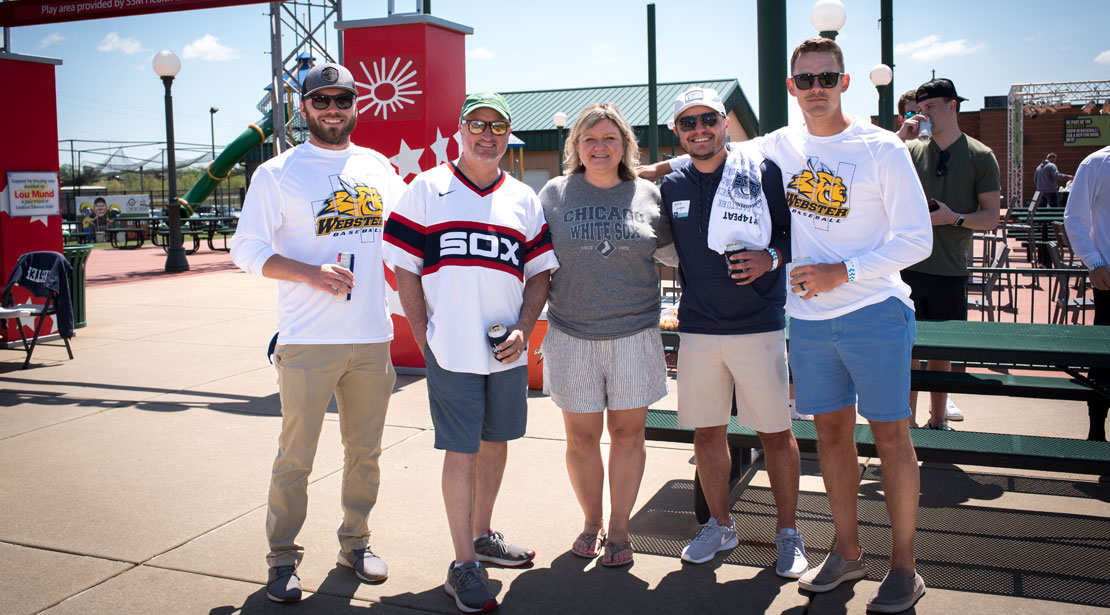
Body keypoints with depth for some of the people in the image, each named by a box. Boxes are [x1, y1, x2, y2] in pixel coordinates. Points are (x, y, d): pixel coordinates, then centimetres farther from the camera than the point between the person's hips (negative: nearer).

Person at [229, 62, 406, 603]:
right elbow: (246, 248, -4)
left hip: (373, 338, 4)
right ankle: (283, 559, 16)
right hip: (307, 341, -4)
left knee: (365, 452, 13)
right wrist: (310, 272, -18)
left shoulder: (377, 167, 11)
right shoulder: (277, 173, 0)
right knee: (295, 456, 1)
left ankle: (355, 543, 29)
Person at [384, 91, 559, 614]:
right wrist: (423, 336, -6)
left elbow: (540, 272, 10)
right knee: (461, 450, -1)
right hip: (451, 350, -4)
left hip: (508, 351, 4)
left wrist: (522, 329, -4)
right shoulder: (426, 189, 2)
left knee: (496, 441, 14)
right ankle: (463, 566, 9)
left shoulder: (523, 199, 11)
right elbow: (404, 268, 0)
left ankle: (482, 535, 34)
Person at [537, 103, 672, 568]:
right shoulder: (555, 194, 4)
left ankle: (619, 529, 23)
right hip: (571, 334, 0)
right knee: (581, 436, 7)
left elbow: (672, 245, 16)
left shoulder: (648, 194, 4)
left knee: (628, 432, 7)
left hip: (634, 334, 0)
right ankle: (591, 522, 28)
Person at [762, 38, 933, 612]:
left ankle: (903, 566, 14)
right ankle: (846, 551, 26)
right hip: (807, 317, 4)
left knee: (890, 435, 1)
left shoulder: (883, 149, -7)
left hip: (874, 312, -4)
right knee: (830, 431, 11)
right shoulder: (779, 146, 6)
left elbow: (916, 239, -7)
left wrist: (844, 272, -16)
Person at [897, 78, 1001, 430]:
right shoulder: (910, 150, 7)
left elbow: (991, 217, 2)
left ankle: (937, 421, 25)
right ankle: (909, 424, 10)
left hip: (951, 272, 0)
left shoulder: (980, 156, 3)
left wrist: (955, 218, -16)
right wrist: (899, 137, -9)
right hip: (909, 266, 1)